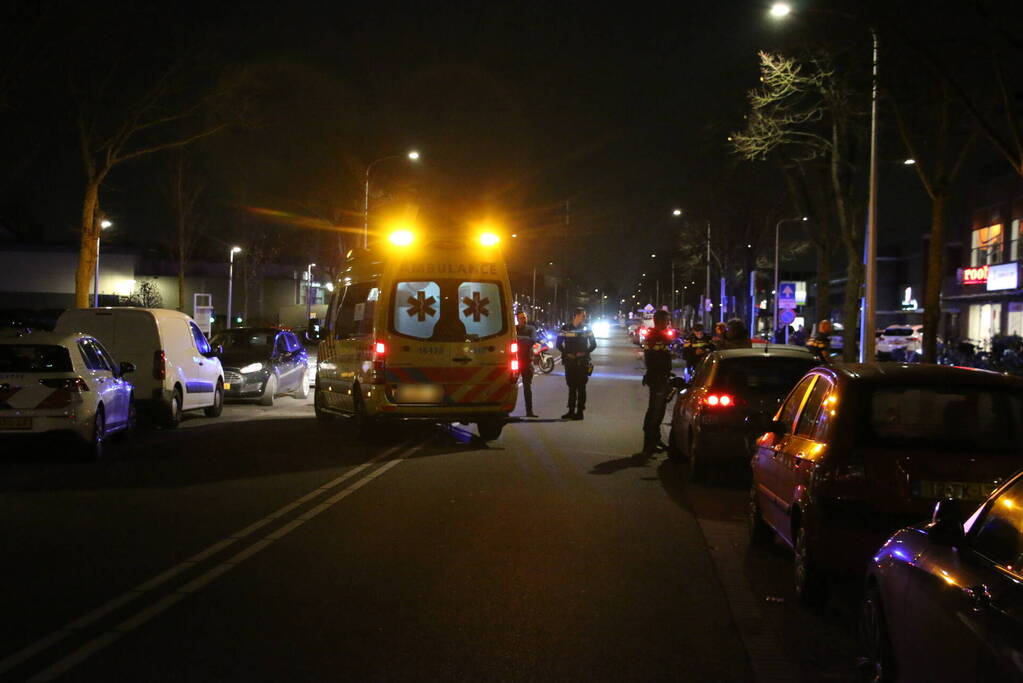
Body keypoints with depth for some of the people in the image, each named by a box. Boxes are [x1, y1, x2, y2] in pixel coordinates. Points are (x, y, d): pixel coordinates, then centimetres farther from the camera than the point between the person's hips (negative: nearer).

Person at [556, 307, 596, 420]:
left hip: (582, 362, -1)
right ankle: (571, 411, 13)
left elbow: (593, 344, 6)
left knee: (581, 387, -1)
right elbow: (559, 343, 5)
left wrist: (585, 352, -8)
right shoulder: (565, 328, 3)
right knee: (571, 387, 7)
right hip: (569, 362, 1)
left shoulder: (586, 328, 3)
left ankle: (580, 411, 2)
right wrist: (566, 353, -7)